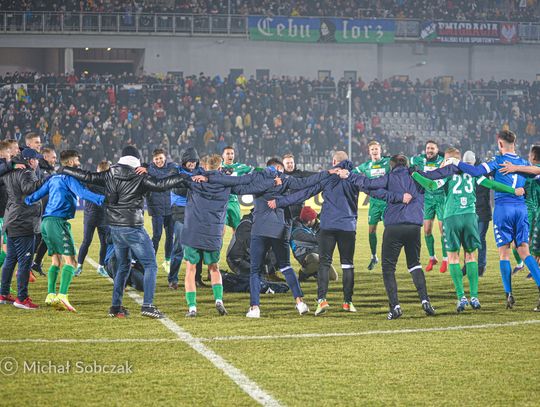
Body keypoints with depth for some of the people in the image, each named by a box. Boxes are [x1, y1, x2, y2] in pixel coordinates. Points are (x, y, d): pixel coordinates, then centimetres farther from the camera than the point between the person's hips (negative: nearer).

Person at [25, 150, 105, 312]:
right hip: (58, 221, -9)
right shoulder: (69, 177, -4)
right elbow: (82, 192, -21)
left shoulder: (53, 178, 20)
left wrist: (25, 201, 43)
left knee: (57, 261, 15)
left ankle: (51, 295, 9)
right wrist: (102, 199, -29)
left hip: (46, 222, 9)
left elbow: (37, 194, 26)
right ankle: (62, 296, -25)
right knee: (70, 261, -12)